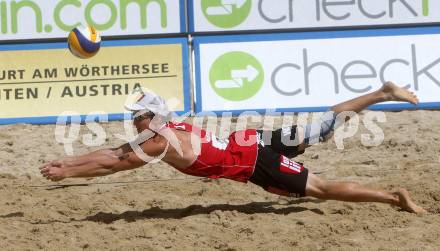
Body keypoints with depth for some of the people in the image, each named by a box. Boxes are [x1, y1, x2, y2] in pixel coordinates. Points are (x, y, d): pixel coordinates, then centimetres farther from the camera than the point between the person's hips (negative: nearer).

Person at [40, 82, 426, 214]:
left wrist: (66, 173, -8)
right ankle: (384, 93, 13)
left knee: (322, 189, -7)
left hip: (256, 162, -8)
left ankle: (396, 197, -7)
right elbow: (111, 152, 15)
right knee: (324, 127, 13)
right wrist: (67, 161, 11)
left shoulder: (160, 143, -16)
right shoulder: (167, 129, 9)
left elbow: (112, 165, -14)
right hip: (252, 142, 8)